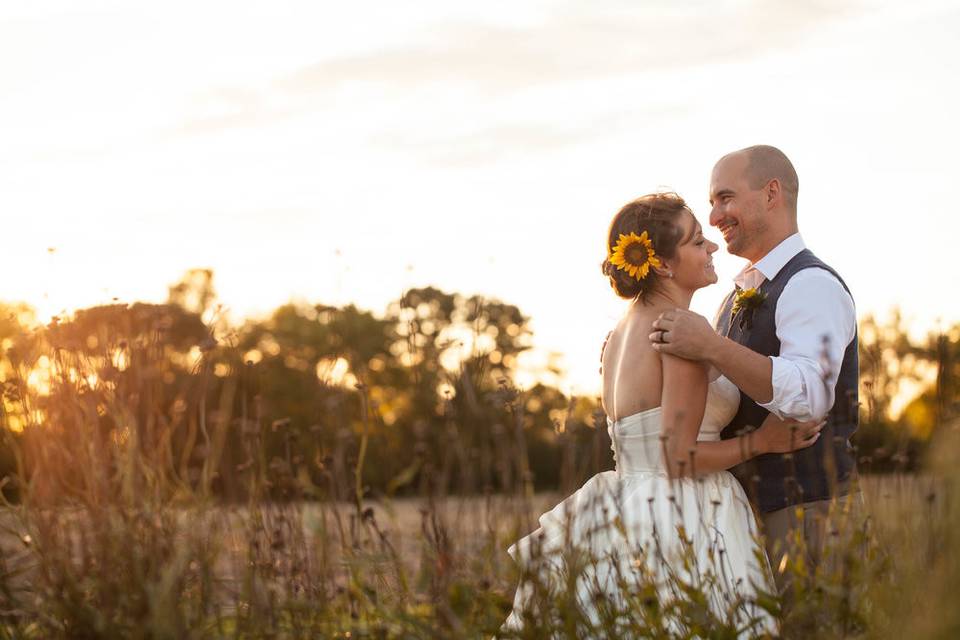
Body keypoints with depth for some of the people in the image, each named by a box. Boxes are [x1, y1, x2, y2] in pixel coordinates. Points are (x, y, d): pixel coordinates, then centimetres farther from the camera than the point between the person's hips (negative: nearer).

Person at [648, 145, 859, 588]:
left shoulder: (812, 285, -10)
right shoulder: (741, 295, 18)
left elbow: (809, 396, -27)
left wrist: (712, 349, -34)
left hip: (809, 513, -9)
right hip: (751, 515, 9)